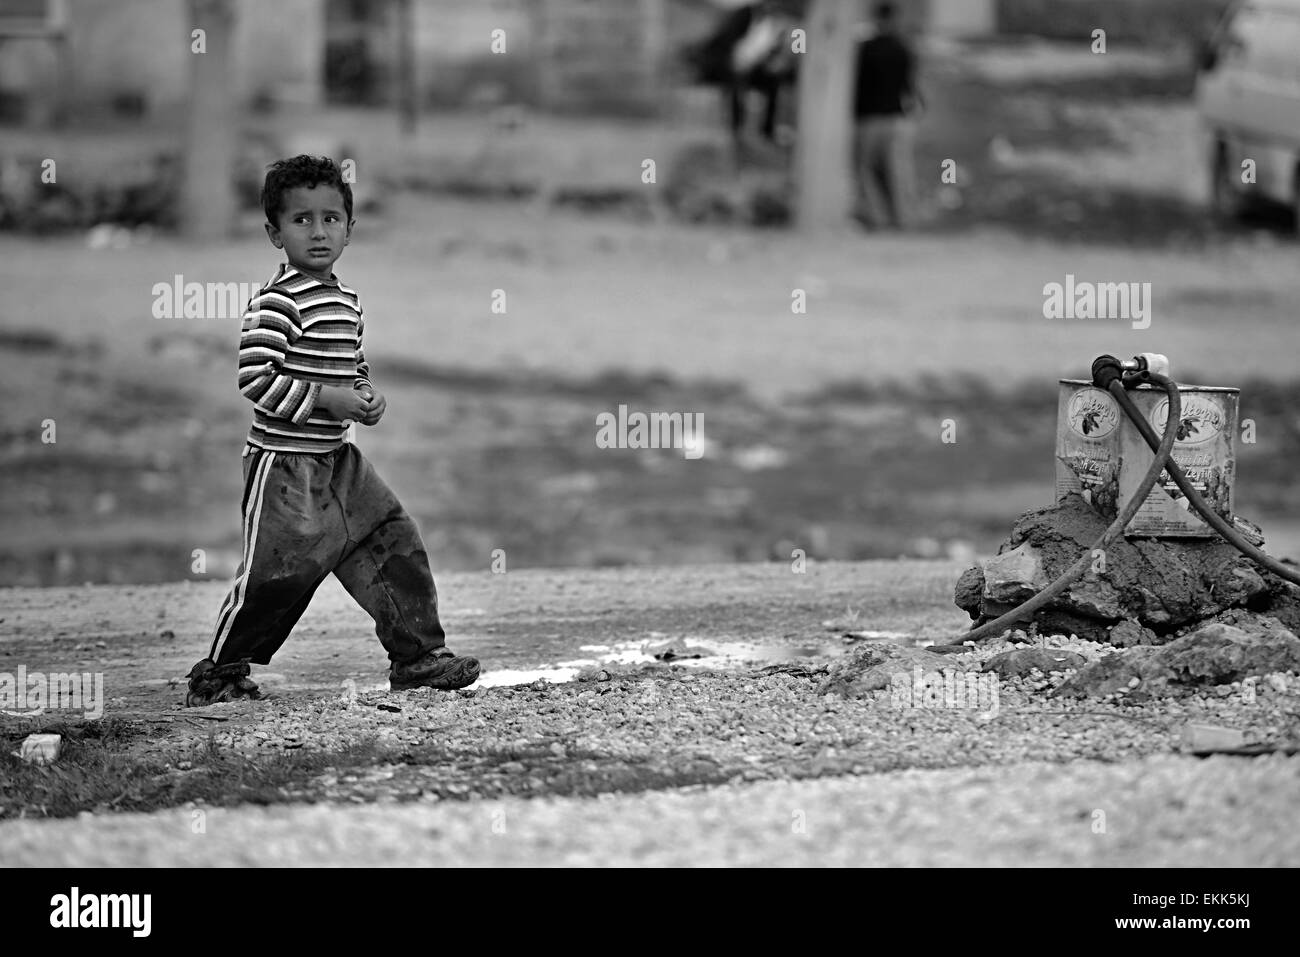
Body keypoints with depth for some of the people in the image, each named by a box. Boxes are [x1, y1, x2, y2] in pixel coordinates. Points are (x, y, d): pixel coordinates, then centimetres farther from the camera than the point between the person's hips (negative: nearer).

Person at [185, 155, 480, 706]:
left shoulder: (345, 300, 11)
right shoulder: (277, 303, -17)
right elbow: (256, 379, -23)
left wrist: (367, 397, 4)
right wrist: (329, 399, -21)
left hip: (336, 460, 8)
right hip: (284, 464, -8)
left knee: (394, 542, 5)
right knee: (277, 573, -5)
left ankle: (417, 654, 12)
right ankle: (217, 674, 10)